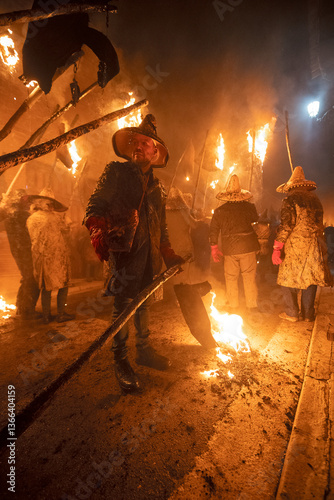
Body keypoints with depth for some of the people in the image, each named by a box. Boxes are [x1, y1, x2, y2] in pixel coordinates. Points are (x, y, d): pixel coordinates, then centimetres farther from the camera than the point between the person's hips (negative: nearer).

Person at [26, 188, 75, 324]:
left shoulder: (30, 219, 1)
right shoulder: (55, 217, -13)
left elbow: (31, 238, 11)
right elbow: (66, 231, 2)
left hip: (39, 257, 5)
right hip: (57, 256, -5)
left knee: (45, 286, 15)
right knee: (63, 284, 10)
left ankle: (46, 315, 21)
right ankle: (61, 313, 12)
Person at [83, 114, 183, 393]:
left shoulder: (156, 185, 18)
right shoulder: (116, 172, 4)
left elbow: (162, 224, 21)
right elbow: (94, 207, -3)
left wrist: (169, 254, 17)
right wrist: (101, 233, -23)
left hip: (150, 254, 5)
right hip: (125, 250, -5)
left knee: (144, 303, 15)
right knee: (123, 305, -1)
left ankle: (144, 350, 31)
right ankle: (120, 360, 16)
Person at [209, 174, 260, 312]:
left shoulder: (219, 210, -1)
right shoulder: (249, 207, -3)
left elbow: (213, 230, 1)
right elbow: (256, 219, 15)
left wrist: (214, 248, 10)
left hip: (229, 249, 1)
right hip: (247, 247, 0)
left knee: (231, 279, 11)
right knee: (249, 278, 9)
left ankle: (233, 307, 21)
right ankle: (252, 306, 18)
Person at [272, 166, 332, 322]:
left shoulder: (290, 200, -6)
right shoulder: (315, 199, 14)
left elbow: (286, 225, -14)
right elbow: (320, 224, 16)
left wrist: (277, 247, -12)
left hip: (295, 245, -6)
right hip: (314, 246, 6)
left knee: (289, 278, 6)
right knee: (310, 279, 11)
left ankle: (292, 313, 12)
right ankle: (308, 314, 20)